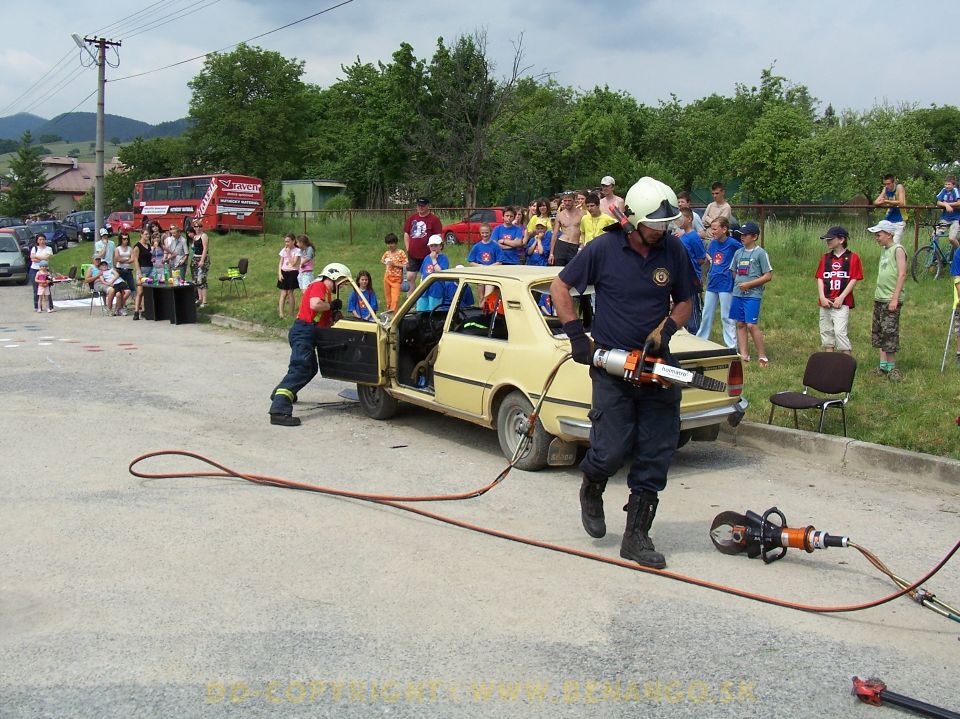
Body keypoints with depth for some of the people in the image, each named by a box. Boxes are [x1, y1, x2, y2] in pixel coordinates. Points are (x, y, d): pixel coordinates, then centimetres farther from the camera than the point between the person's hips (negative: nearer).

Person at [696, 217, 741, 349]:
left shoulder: (732, 243, -13)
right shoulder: (713, 243, 7)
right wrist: (712, 261, 10)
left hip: (726, 284, -6)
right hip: (712, 283, 7)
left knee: (726, 317, -1)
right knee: (706, 315, 14)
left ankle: (732, 346, 7)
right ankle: (700, 340, 25)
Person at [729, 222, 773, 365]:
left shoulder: (761, 253, -5)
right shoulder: (738, 252, 12)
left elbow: (768, 276, -8)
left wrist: (749, 284, -13)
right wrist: (738, 284, 7)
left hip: (753, 295, -6)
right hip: (738, 293, 6)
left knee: (751, 325, -11)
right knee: (740, 324, 8)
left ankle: (762, 356, -2)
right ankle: (744, 354, 14)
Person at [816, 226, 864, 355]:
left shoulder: (852, 257, 0)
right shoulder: (825, 258, 13)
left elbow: (854, 280, -5)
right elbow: (820, 278, 8)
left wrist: (841, 298, -12)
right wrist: (822, 297, -6)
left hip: (842, 303, -5)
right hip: (825, 303, 5)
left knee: (840, 332, -13)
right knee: (826, 333, 7)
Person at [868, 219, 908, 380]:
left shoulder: (898, 250, -9)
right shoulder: (884, 250, 15)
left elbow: (902, 274, -16)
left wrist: (895, 298, -20)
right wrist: (877, 295, 15)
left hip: (891, 300, -8)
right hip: (879, 299, 9)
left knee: (889, 333, -6)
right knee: (878, 333, 10)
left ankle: (891, 367, 2)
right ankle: (883, 366, 16)